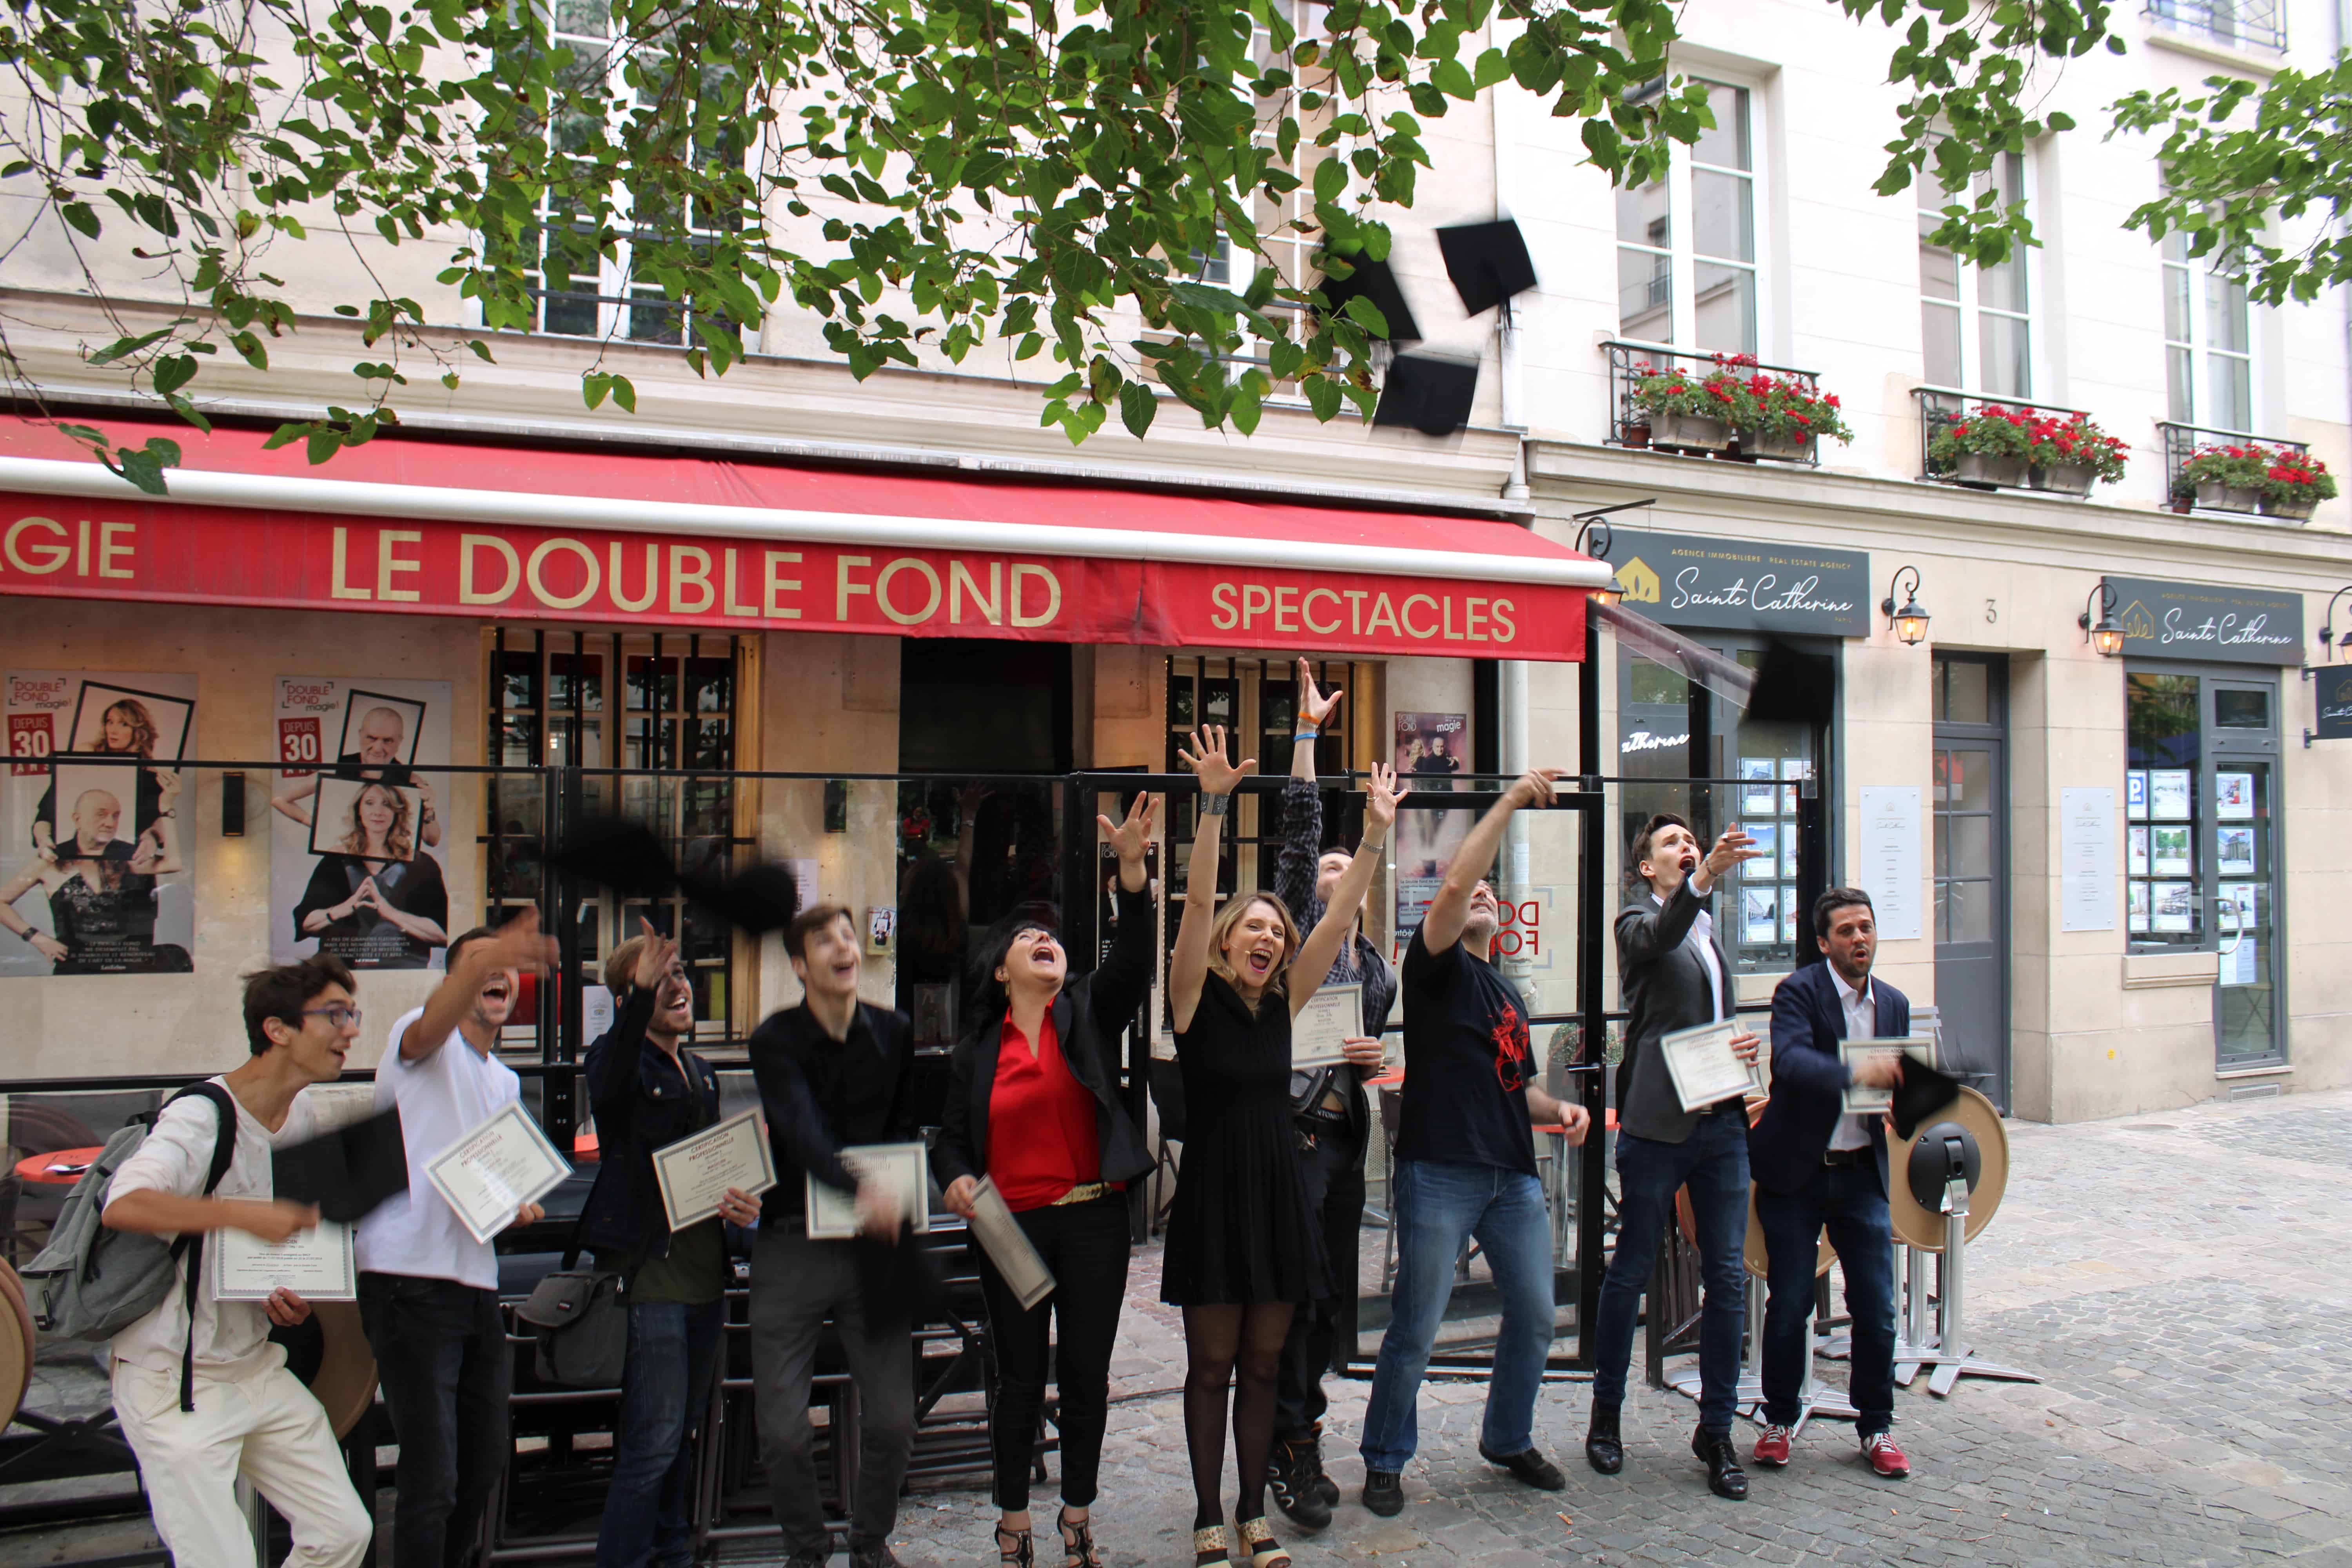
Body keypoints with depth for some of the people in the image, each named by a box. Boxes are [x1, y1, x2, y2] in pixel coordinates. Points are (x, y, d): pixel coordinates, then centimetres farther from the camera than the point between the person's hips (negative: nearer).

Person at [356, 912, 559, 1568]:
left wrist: (515, 1205, 5)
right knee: (432, 1475, -8)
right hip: (410, 1280, -8)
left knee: (484, 1462, 16)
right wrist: (490, 955, -51)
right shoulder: (426, 1041, -4)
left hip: (477, 1285, 8)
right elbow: (433, 1023, -30)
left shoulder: (505, 1080, 20)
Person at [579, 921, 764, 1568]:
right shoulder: (620, 1057, -9)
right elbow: (609, 1085, -35)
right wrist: (642, 993, -49)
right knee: (653, 1442, -6)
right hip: (653, 1273, -8)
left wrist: (740, 1202, 3)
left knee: (684, 1431, 18)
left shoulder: (700, 1072, 15)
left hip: (706, 1271, 8)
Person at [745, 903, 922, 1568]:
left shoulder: (894, 1034, 6)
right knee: (783, 1430, 0)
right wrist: (859, 1187, -37)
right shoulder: (776, 1040, -4)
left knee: (893, 1421, 2)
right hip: (792, 1245, -2)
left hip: (873, 1245, 2)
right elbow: (802, 1128, -21)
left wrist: (893, 1197, -8)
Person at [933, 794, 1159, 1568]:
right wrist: (956, 1179, -11)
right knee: (1021, 1377, 9)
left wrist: (1132, 868, -29)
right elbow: (951, 1134, 12)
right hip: (1012, 1226, 0)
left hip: (1093, 1220, 0)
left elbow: (1133, 958, -15)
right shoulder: (976, 1048, 6)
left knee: (1087, 1372, 10)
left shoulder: (1089, 1014, 2)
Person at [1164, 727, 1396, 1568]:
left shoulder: (1283, 1004, 6)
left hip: (1281, 1195, 4)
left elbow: (1340, 918, 0)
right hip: (1214, 1192, -4)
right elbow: (1198, 901, -19)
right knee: (1212, 1366, 6)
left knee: (1262, 1365, 13)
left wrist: (1375, 835, -7)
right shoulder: (1197, 999, -6)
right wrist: (1214, 805, -29)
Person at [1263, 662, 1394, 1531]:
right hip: (1291, 1130, -7)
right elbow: (1298, 833, -11)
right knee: (1293, 1291, -5)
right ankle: (1294, 1454, 7)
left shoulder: (1376, 966, 18)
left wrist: (1375, 1058, 1)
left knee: (1332, 1292, 12)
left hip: (1346, 1138, 7)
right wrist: (1308, 734, -15)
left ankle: (1291, 1440, 25)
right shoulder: (1298, 930, -1)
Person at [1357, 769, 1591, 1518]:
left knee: (1535, 1314, 12)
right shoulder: (1438, 967, 0)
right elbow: (1454, 883, -18)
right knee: (1416, 1328, -1)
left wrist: (1557, 1109, 7)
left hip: (1514, 1176, 7)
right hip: (1440, 1174, -7)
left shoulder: (1507, 994, 22)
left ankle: (1508, 1439, 33)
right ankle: (1385, 1460, 16)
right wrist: (1511, 801, -14)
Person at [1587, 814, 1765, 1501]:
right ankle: (1606, 1416, 20)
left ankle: (1716, 1431, 16)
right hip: (1658, 1122, -6)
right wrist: (1705, 878, -44)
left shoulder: (1709, 930, 19)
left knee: (1729, 1277, 5)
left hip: (1721, 1120, 6)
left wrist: (1742, 1046, 7)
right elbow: (1660, 936, -27)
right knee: (1630, 1272, 4)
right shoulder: (1637, 922, -1)